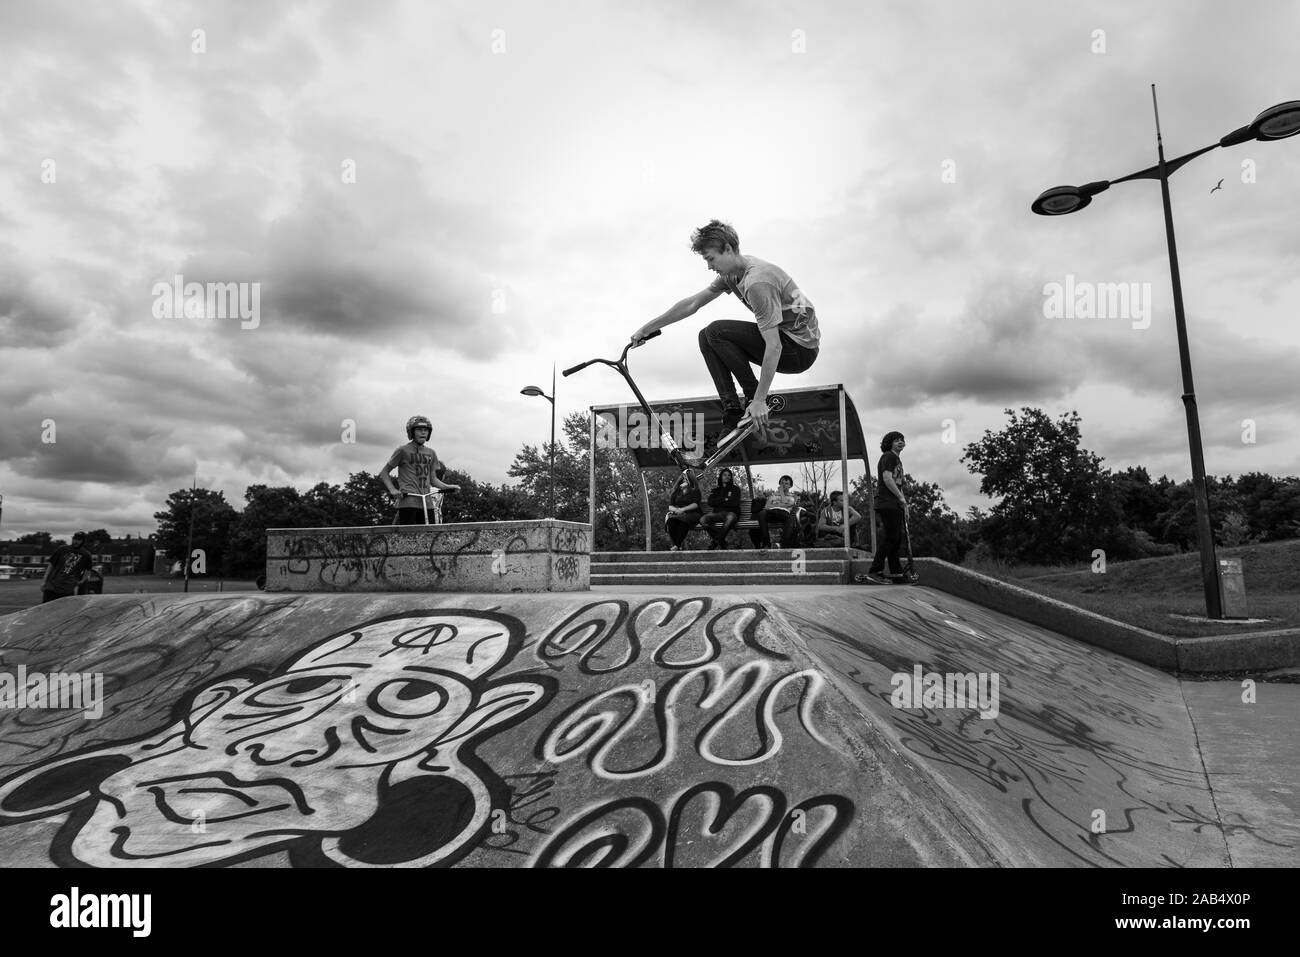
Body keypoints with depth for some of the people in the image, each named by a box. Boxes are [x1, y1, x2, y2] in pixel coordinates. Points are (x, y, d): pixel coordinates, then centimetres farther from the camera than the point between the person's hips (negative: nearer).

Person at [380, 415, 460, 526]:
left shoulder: (431, 453, 18)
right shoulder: (403, 450, 3)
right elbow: (383, 473, 5)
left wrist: (449, 487, 3)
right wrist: (392, 490, -11)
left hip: (426, 503, 5)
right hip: (407, 501, -5)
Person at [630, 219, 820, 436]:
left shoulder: (757, 283, -26)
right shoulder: (732, 273, 3)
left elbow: (774, 347, -29)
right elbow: (692, 304, 11)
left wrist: (759, 401, -29)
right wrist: (646, 329, 13)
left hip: (800, 348, -9)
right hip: (785, 339, 9)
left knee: (716, 332, -17)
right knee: (706, 337, 6)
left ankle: (754, 400, -5)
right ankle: (733, 413, 0)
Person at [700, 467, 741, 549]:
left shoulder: (735, 488, 14)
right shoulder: (716, 489, 21)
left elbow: (735, 503, -3)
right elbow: (710, 503, 4)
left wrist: (718, 502, 1)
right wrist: (724, 499, -3)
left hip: (730, 512, -3)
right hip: (717, 513, 3)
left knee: (730, 518, -42)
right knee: (703, 520, -28)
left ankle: (716, 542, -27)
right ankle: (722, 542, -19)